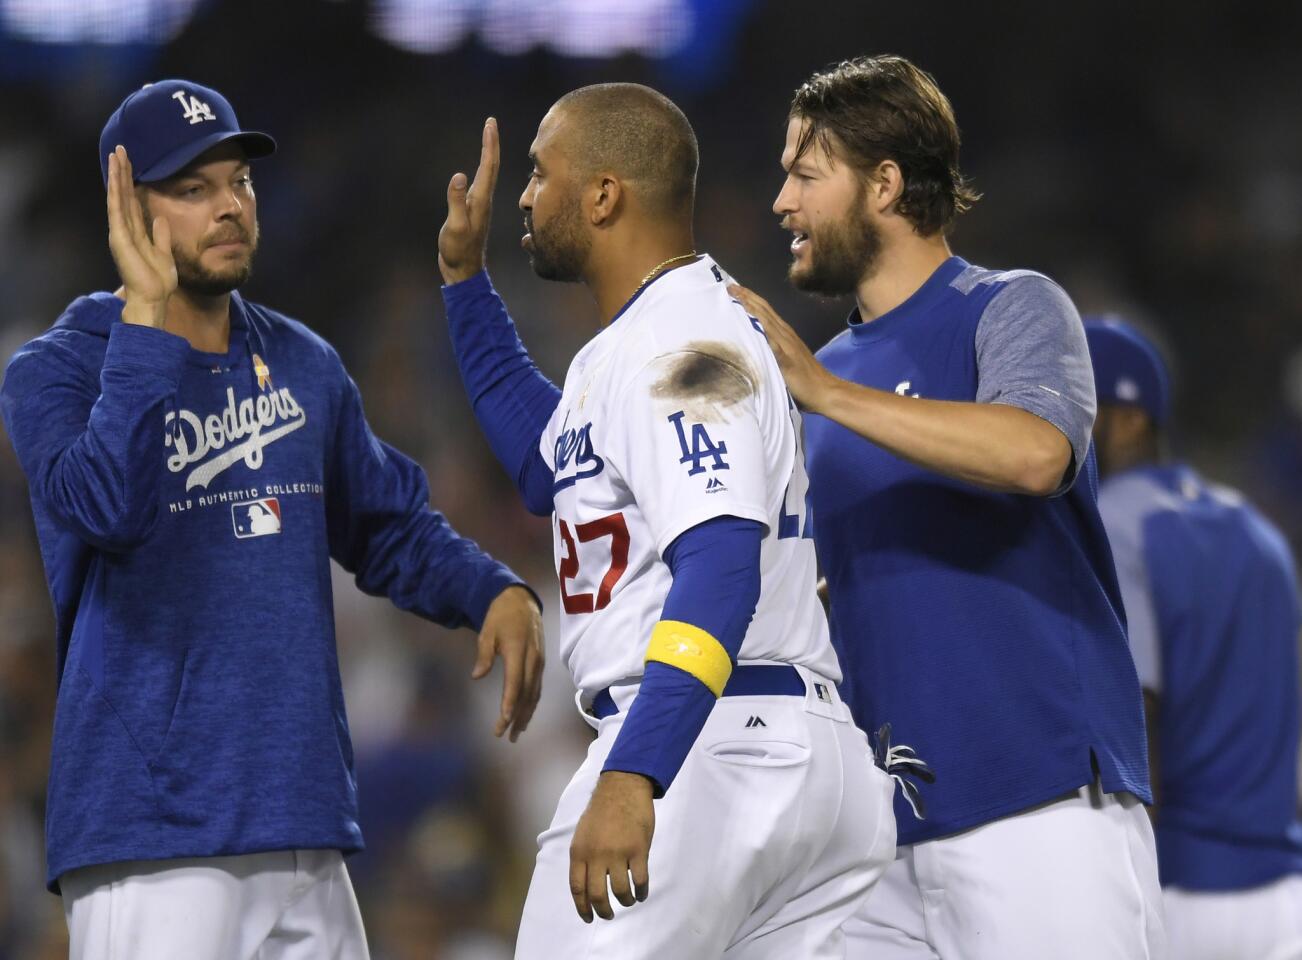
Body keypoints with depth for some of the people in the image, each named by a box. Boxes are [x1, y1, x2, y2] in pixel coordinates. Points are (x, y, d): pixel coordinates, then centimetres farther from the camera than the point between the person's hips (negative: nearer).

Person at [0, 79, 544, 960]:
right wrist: (148, 319, -24)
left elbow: (390, 523, 26)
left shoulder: (305, 365, 15)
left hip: (307, 823, 7)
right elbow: (106, 505, -24)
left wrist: (495, 592, 7)